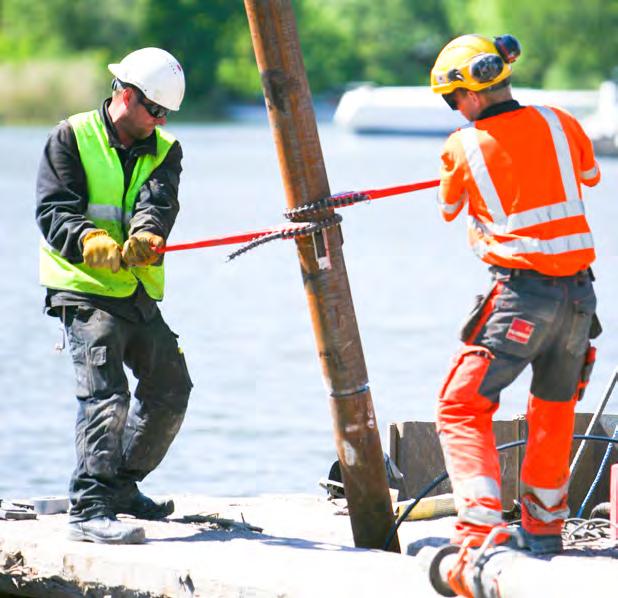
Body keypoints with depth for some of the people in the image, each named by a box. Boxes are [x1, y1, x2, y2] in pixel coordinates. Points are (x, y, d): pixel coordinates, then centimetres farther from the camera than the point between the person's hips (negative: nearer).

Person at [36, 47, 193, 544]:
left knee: (170, 389, 13)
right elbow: (53, 212, -12)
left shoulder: (163, 151, 12)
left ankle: (121, 486, 31)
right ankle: (89, 508, -24)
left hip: (139, 296, 7)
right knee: (106, 393, -20)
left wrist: (145, 235, -32)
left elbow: (158, 202, -9)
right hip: (84, 291, -7)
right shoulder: (71, 139, -2)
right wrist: (94, 245, -32)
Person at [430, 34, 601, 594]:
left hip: (521, 293, -5)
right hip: (580, 290, 5)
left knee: (462, 408, 0)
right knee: (555, 407, 22)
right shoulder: (559, 123, 3)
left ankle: (482, 529, -16)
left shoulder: (464, 147, -6)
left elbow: (449, 211, 14)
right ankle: (544, 527, 32)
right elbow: (590, 176, 25)